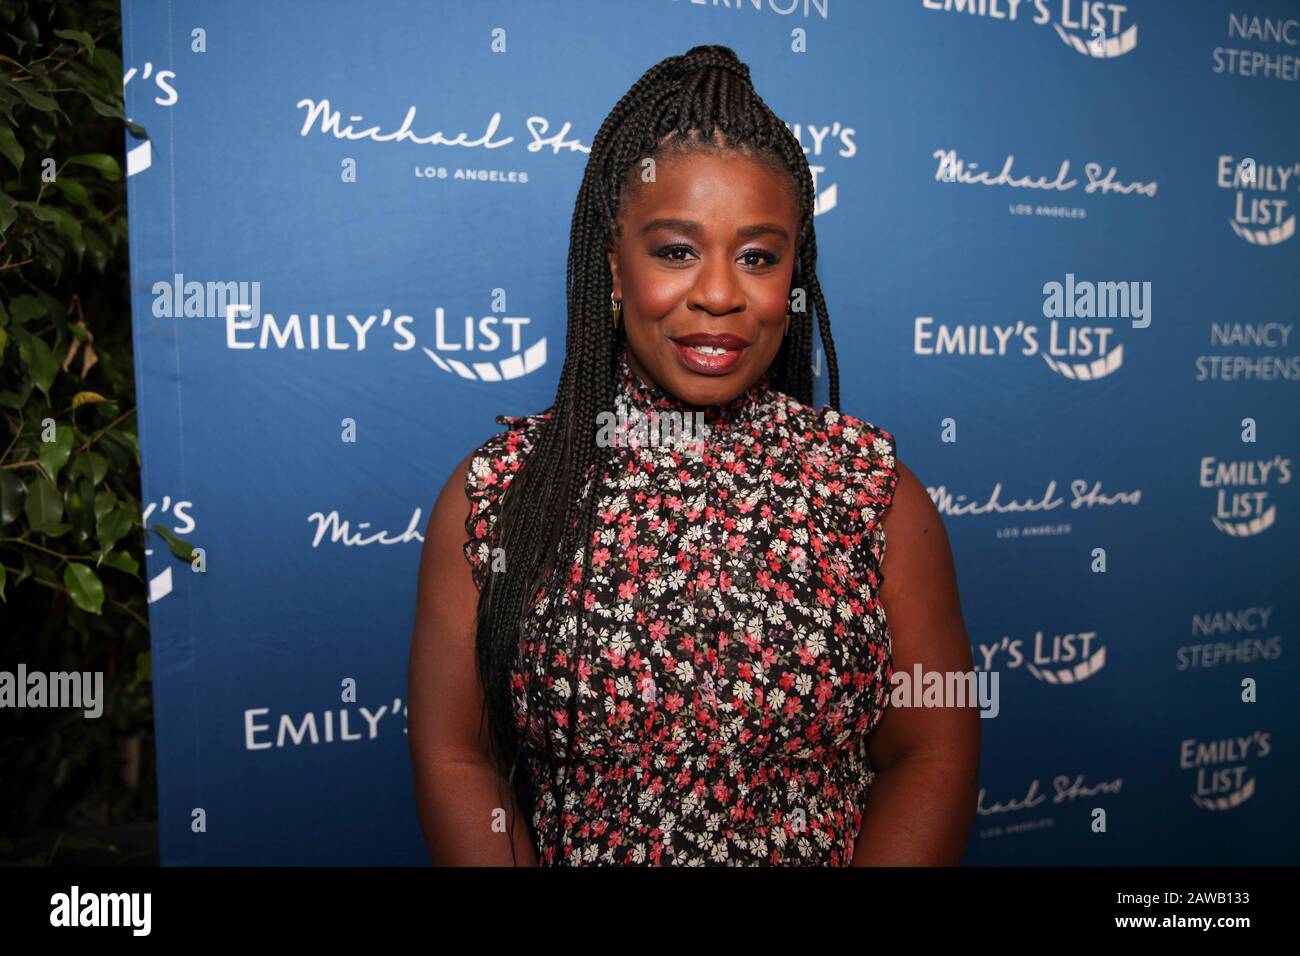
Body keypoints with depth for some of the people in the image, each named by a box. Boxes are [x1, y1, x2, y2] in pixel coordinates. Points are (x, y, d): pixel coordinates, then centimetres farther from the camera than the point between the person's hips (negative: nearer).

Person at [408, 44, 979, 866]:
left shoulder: (876, 490, -4)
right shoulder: (494, 495, -5)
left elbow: (933, 756, -2)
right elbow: (454, 758, -3)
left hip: (836, 853, 1)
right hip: (566, 850, 0)